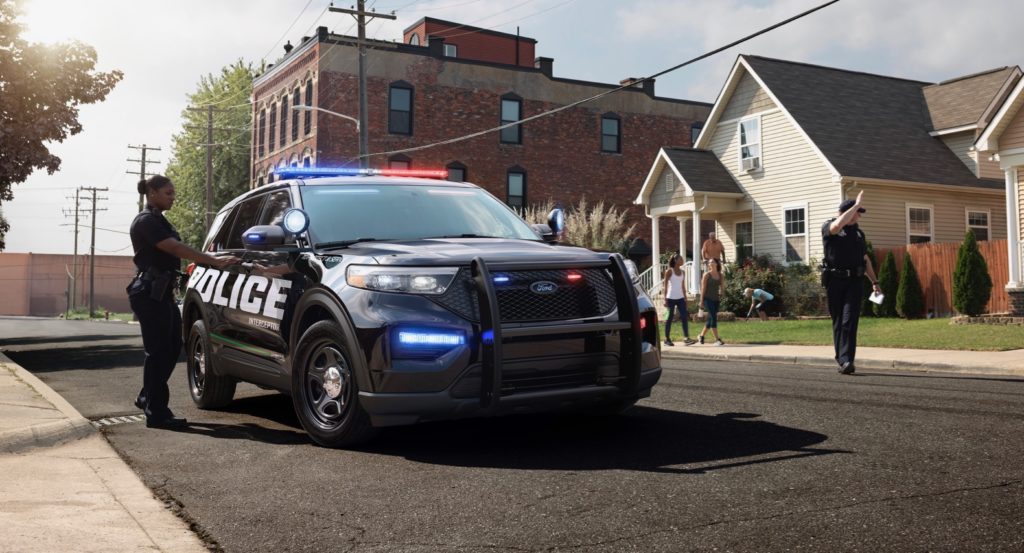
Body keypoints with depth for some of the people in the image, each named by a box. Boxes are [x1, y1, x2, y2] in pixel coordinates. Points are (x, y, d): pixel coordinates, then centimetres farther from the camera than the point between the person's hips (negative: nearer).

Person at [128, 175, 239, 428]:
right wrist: (215, 261, -29)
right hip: (150, 294, -10)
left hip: (162, 293, 10)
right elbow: (177, 249, -24)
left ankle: (147, 398, 25)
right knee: (158, 351, -7)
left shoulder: (158, 220, 18)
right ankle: (156, 413, -2)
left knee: (172, 348, 13)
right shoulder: (146, 221, -13)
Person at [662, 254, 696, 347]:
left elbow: (682, 286, 17)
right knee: (669, 318, 1)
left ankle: (686, 338, -7)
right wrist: (665, 299, -12)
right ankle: (667, 339, 10)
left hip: (680, 298, 5)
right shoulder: (669, 271, -5)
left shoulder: (681, 271, 11)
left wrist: (685, 297, 13)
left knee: (685, 317, -5)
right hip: (671, 298, -5)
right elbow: (665, 285, -7)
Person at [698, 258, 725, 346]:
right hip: (708, 299, -5)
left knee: (710, 319, 10)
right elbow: (703, 288, -5)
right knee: (713, 317, -14)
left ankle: (701, 335, 28)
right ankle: (717, 339, -15)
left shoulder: (720, 275, 9)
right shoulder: (707, 275, -3)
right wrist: (701, 300, -9)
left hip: (716, 299, 5)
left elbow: (722, 288, 13)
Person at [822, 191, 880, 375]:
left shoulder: (858, 232, 17)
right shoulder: (828, 228, 1)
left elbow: (865, 259, 22)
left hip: (854, 281, 3)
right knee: (838, 322, 5)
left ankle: (847, 361, -18)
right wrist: (856, 204, -18)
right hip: (835, 280, -2)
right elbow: (838, 225, -25)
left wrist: (874, 281, 17)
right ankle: (841, 358, 16)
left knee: (850, 321, -11)